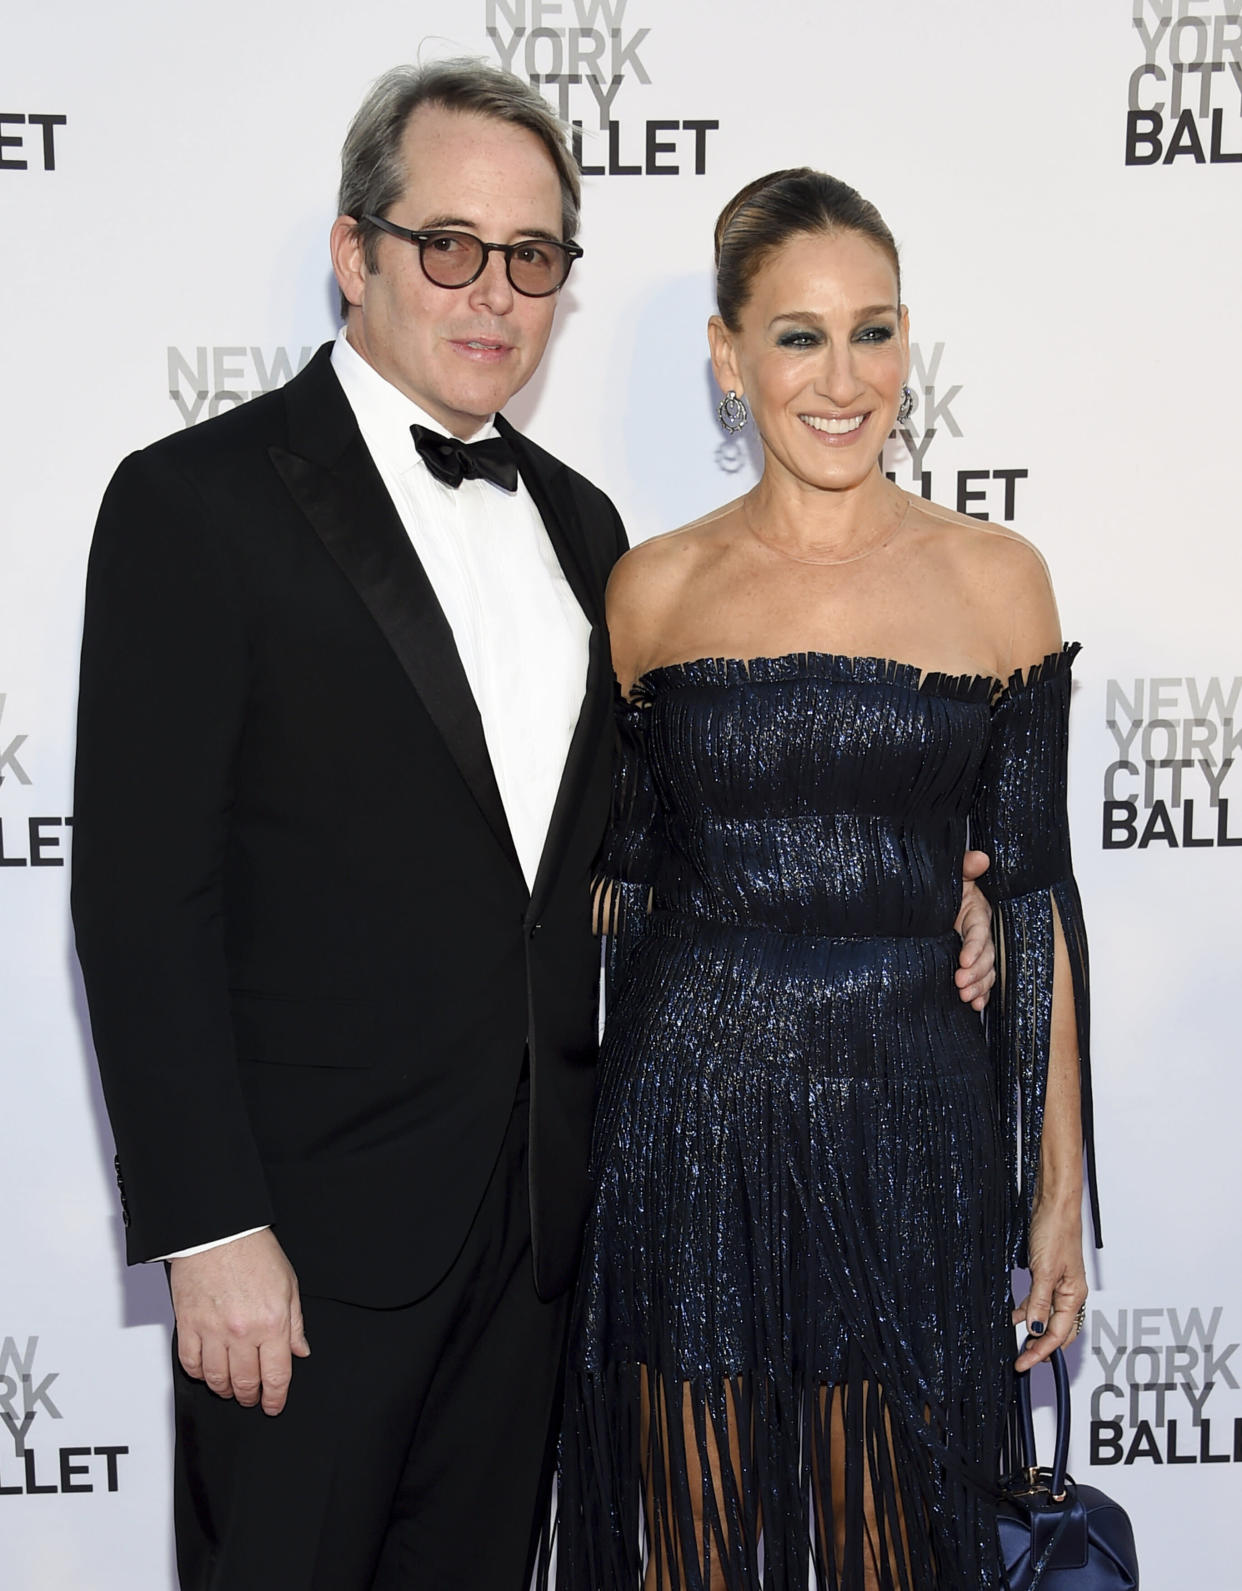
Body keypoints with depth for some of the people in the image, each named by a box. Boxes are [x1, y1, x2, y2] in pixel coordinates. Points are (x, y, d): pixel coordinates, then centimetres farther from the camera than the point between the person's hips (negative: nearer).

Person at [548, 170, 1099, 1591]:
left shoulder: (995, 580, 0)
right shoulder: (655, 589, 2)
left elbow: (1033, 894, 2)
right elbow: (615, 880, 8)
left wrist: (1058, 1184, 2)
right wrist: (570, 1149, 7)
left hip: (914, 1135, 0)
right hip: (688, 1126, 1)